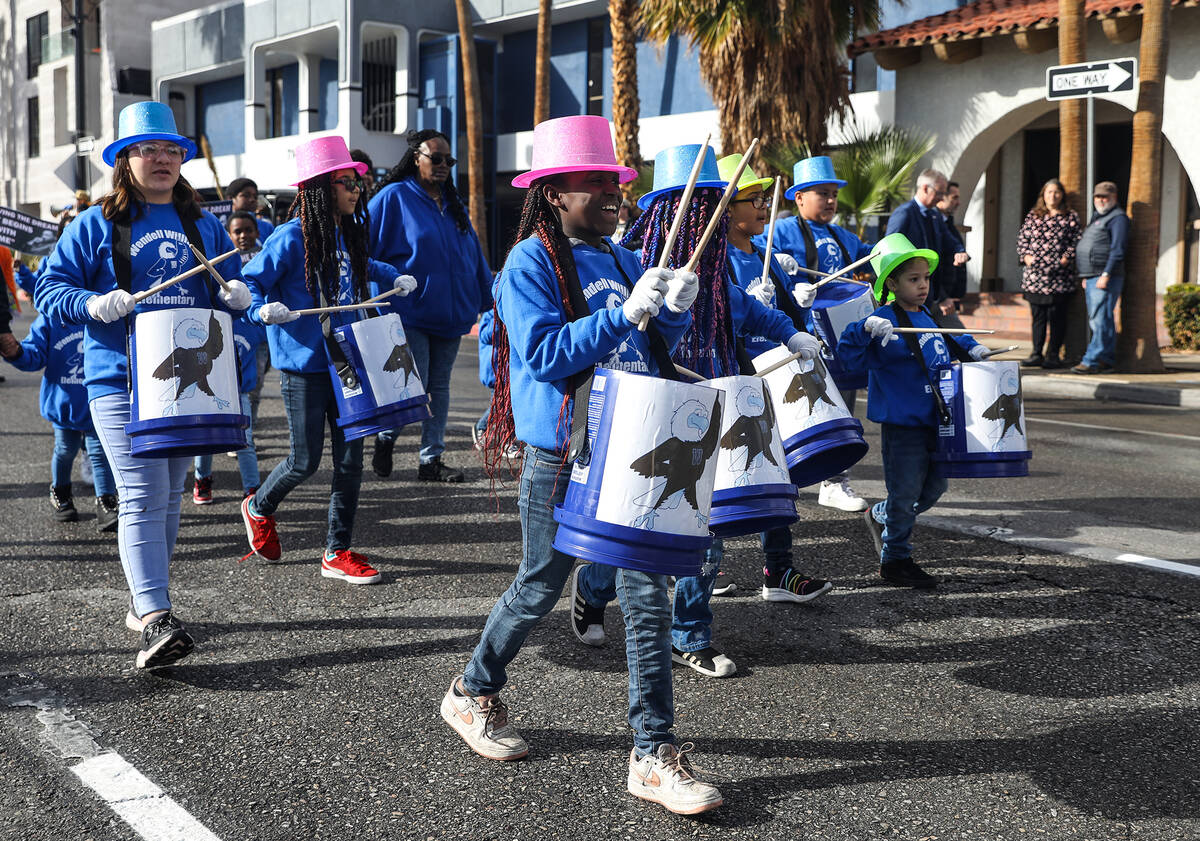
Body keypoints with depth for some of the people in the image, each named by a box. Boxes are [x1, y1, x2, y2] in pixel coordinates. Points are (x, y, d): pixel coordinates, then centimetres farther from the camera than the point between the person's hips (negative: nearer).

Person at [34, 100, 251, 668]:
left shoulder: (204, 226, 13)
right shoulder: (97, 226, 1)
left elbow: (228, 288, 21)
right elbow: (49, 288, 1)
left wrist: (235, 297, -2)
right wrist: (92, 304, -19)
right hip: (121, 381, -5)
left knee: (169, 495, 13)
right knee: (143, 497, -13)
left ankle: (143, 599, 28)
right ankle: (156, 620, -18)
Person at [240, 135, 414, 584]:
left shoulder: (349, 234, 8)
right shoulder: (292, 236, -13)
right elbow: (249, 282, -10)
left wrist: (394, 278, 17)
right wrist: (264, 310, -27)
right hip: (304, 365, -6)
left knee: (350, 459, 5)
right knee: (305, 461, 2)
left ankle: (338, 552, 16)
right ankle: (259, 508, 33)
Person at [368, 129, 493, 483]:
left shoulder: (454, 204, 14)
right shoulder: (394, 197, -4)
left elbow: (474, 256, 18)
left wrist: (488, 299, 15)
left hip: (450, 312, 6)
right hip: (410, 311, -6)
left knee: (439, 386, 8)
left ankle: (431, 460, 15)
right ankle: (385, 438, 18)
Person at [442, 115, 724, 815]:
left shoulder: (620, 259, 11)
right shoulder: (530, 263, -9)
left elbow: (653, 348, 15)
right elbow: (543, 353, -20)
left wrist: (674, 309, -5)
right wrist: (625, 313, -25)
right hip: (563, 453, -6)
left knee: (648, 593, 1)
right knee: (540, 587, 10)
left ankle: (655, 754, 7)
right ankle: (474, 693, 36)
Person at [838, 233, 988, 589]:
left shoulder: (927, 316, 12)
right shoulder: (885, 321, -15)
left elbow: (948, 341, 33)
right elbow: (849, 350, -27)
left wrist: (970, 349, 19)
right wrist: (866, 327, -42)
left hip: (932, 421, 8)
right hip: (902, 423, -8)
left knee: (935, 486, 18)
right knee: (906, 492, 1)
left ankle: (879, 516, 38)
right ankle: (895, 560, 17)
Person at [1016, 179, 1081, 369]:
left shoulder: (1071, 217, 7)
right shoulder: (1032, 216, 13)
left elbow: (1076, 241, 4)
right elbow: (1022, 237, 14)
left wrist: (1067, 257, -9)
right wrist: (1025, 255, -1)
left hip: (1059, 276, -2)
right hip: (1035, 273, 2)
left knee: (1057, 315, -1)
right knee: (1038, 315, 5)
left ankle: (1053, 354, 5)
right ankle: (1037, 354, 9)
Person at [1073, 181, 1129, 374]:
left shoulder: (1118, 218, -7)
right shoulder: (1097, 217, 23)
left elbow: (1117, 250, -16)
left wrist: (1106, 275, -22)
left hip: (1106, 278, -10)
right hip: (1092, 278, 10)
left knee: (1099, 320, -12)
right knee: (1097, 321, 9)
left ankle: (1091, 361, -16)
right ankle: (1107, 361, 13)